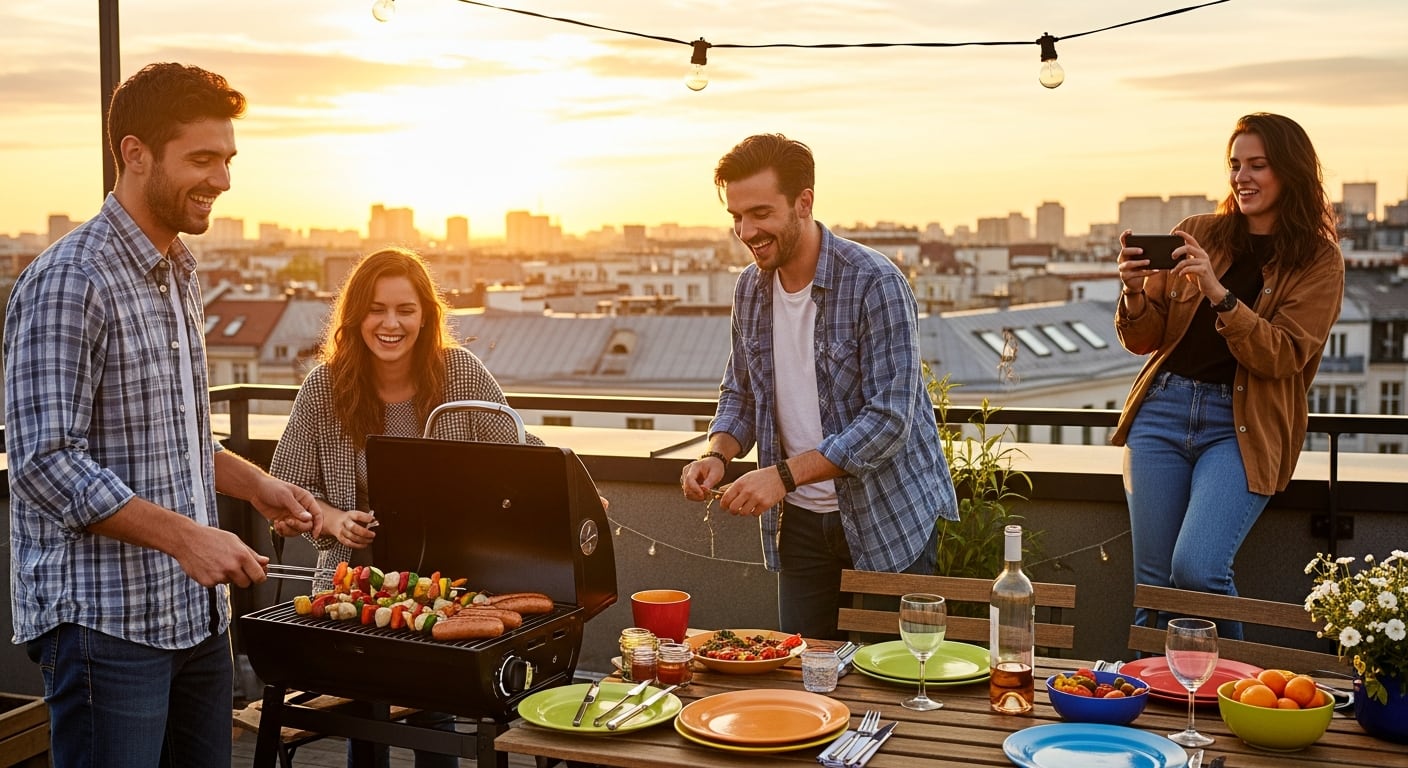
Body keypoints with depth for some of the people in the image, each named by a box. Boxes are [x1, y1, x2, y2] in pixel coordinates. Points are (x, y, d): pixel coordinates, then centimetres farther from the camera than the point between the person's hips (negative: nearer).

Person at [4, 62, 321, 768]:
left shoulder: (179, 274, 14)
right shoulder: (68, 282, -14)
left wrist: (254, 483, 11)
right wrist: (186, 536, -23)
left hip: (196, 611, 9)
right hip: (105, 622, -8)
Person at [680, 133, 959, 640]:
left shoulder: (875, 285, -19)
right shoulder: (750, 288, 2)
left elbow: (888, 421, -23)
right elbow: (739, 394, 13)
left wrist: (784, 474, -27)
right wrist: (717, 454, -7)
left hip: (888, 521, -5)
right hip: (799, 521, 5)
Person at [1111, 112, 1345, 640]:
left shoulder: (1318, 261, 3)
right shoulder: (1197, 233, 9)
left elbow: (1282, 357, -10)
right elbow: (1143, 341, 10)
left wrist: (1219, 294, -21)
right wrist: (1136, 293, -11)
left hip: (1241, 427, -3)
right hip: (1162, 410, 3)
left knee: (1197, 568, -19)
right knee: (1152, 581, 0)